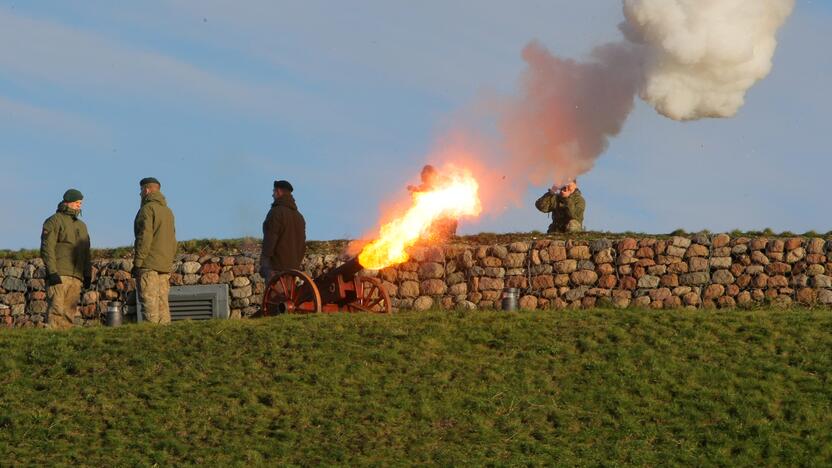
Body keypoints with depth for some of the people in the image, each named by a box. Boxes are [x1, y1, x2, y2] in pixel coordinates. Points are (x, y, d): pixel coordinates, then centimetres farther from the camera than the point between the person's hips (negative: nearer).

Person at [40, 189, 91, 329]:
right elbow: (47, 248, -8)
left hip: (76, 277, 7)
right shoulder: (54, 221, 1)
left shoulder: (81, 226, 24)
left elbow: (86, 253, 28)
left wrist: (88, 274, 17)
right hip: (59, 275, -7)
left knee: (70, 312, 2)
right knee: (57, 310, -14)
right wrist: (52, 272, -17)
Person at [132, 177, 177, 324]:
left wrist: (137, 263, -14)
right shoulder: (168, 211, 20)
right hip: (165, 266, 8)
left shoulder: (148, 208, -7)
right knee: (163, 305, 7)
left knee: (150, 306, -10)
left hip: (149, 265, -8)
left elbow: (144, 237, -15)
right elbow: (173, 241, 21)